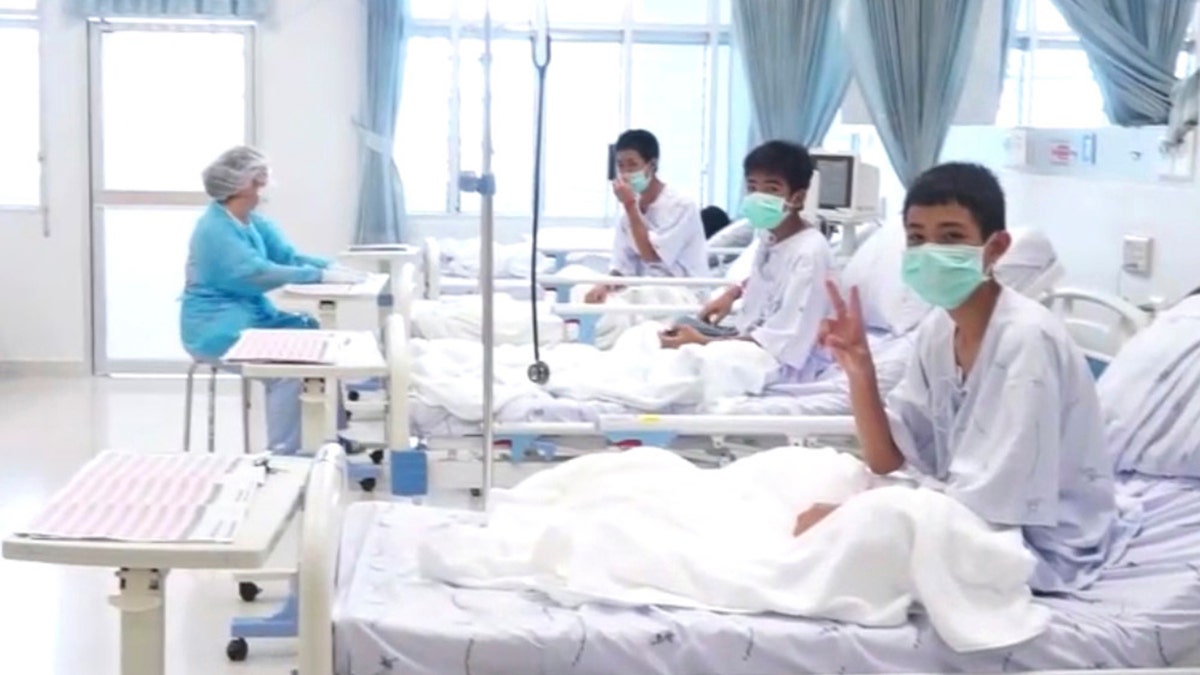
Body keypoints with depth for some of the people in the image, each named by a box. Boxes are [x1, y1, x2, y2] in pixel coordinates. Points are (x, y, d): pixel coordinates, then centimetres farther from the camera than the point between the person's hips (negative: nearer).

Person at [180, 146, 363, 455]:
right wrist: (319, 276, -31)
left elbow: (289, 256, 2)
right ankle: (281, 453, -14)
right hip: (217, 329, -9)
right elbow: (258, 273, -29)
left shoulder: (253, 222, 9)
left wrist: (331, 267, -17)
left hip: (252, 316, 9)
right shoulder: (215, 228, -19)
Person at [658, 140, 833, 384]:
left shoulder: (809, 254, -25)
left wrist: (704, 343, -33)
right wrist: (733, 293, 8)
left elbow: (782, 343, -29)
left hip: (783, 366, -10)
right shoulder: (770, 233, 2)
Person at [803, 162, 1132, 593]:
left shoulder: (1026, 339, -24)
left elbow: (988, 504, -27)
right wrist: (859, 372, -14)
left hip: (1045, 544, -8)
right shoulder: (936, 329, 0)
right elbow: (886, 460, 2)